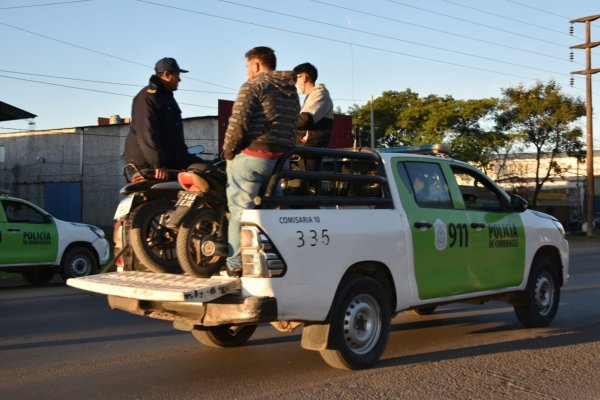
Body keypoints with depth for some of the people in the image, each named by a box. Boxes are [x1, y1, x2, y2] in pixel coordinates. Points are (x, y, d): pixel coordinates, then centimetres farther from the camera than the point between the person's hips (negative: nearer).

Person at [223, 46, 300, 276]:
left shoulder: (253, 85, -5)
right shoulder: (291, 91, 19)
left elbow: (238, 122, -13)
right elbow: (292, 127, 17)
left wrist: (228, 152, -3)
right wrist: (285, 151, 18)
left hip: (251, 156, -7)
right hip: (282, 160, 7)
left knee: (241, 211, -3)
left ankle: (236, 265, -4)